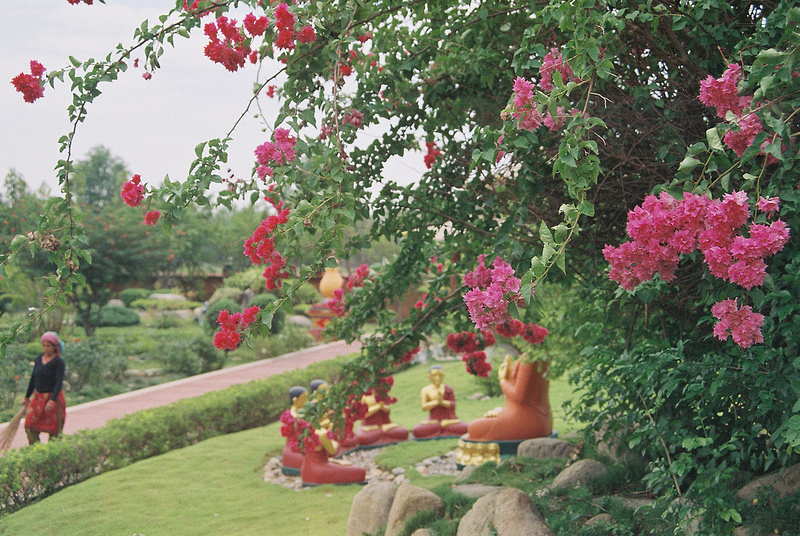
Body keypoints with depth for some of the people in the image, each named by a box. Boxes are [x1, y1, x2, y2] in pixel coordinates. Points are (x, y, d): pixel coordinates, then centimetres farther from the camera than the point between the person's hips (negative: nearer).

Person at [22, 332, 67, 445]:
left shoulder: (59, 361, -12)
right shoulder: (39, 358, 5)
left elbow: (59, 382, -21)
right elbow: (33, 379, 15)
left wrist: (52, 401, -32)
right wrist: (27, 397, 22)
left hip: (54, 397, -6)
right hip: (38, 396, 6)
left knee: (54, 429, 1)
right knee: (30, 425, -2)